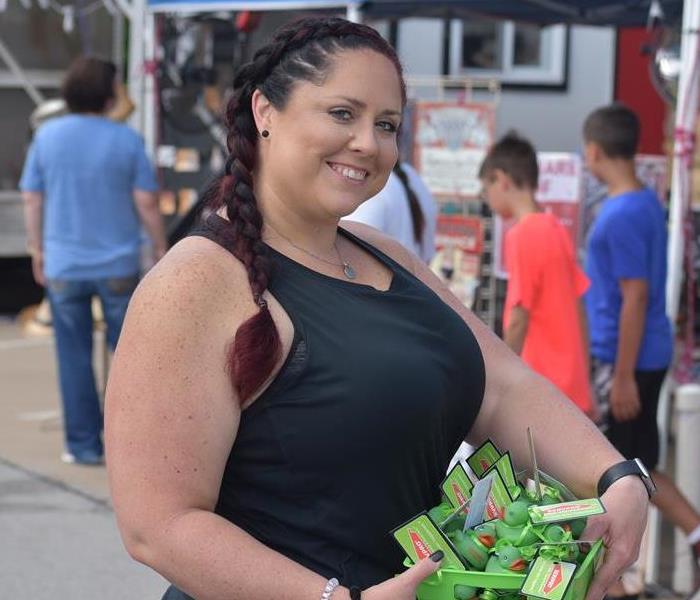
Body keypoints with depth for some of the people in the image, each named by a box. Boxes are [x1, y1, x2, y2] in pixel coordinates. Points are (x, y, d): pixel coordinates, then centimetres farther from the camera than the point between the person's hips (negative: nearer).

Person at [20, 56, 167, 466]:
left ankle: (84, 445, 12)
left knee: (75, 357, 9)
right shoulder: (126, 140, -8)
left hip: (63, 264, 1)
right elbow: (146, 202, -8)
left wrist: (37, 249, 12)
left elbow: (32, 200, 1)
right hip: (119, 264, -1)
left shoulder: (47, 136, -3)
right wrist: (161, 248, 5)